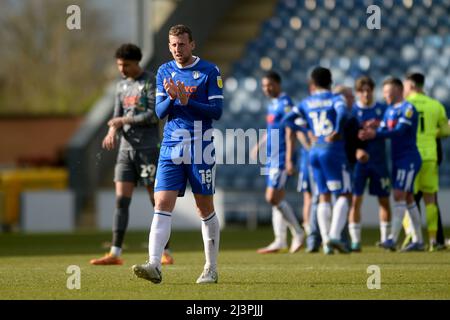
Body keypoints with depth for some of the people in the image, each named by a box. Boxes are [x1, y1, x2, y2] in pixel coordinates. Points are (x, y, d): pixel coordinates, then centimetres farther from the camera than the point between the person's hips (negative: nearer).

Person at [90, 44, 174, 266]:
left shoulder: (150, 82, -5)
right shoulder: (122, 86, 15)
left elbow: (153, 115, -13)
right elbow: (117, 117, 16)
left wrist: (124, 120, -11)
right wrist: (112, 131, -6)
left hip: (148, 148, -6)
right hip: (126, 148, 6)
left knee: (156, 201, -2)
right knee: (121, 200, -2)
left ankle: (166, 253, 5)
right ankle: (115, 253, -5)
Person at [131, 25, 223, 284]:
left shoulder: (210, 71, -2)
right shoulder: (164, 72, 10)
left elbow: (217, 111, -6)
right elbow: (160, 112, 6)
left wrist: (187, 101, -18)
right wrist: (171, 98, -15)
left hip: (200, 148, -3)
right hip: (171, 147, 3)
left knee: (205, 209, 5)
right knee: (162, 206, -11)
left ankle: (212, 268, 15)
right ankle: (155, 266, -20)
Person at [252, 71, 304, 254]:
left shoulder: (285, 103, -11)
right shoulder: (273, 104, 16)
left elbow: (290, 131, -17)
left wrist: (289, 159, -22)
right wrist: (259, 145, 23)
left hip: (281, 157, -9)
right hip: (271, 157, 9)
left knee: (273, 198, -12)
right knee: (277, 199, 9)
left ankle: (298, 234, -2)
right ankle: (280, 242, 11)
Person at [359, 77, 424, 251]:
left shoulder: (408, 109, -11)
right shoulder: (390, 110, 15)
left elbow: (399, 131, -22)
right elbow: (382, 130, 7)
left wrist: (375, 134, -29)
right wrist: (369, 132, -15)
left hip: (408, 159, -9)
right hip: (398, 159, 9)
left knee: (399, 195, -14)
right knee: (408, 198, 10)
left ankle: (393, 239, -18)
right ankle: (418, 240, 14)